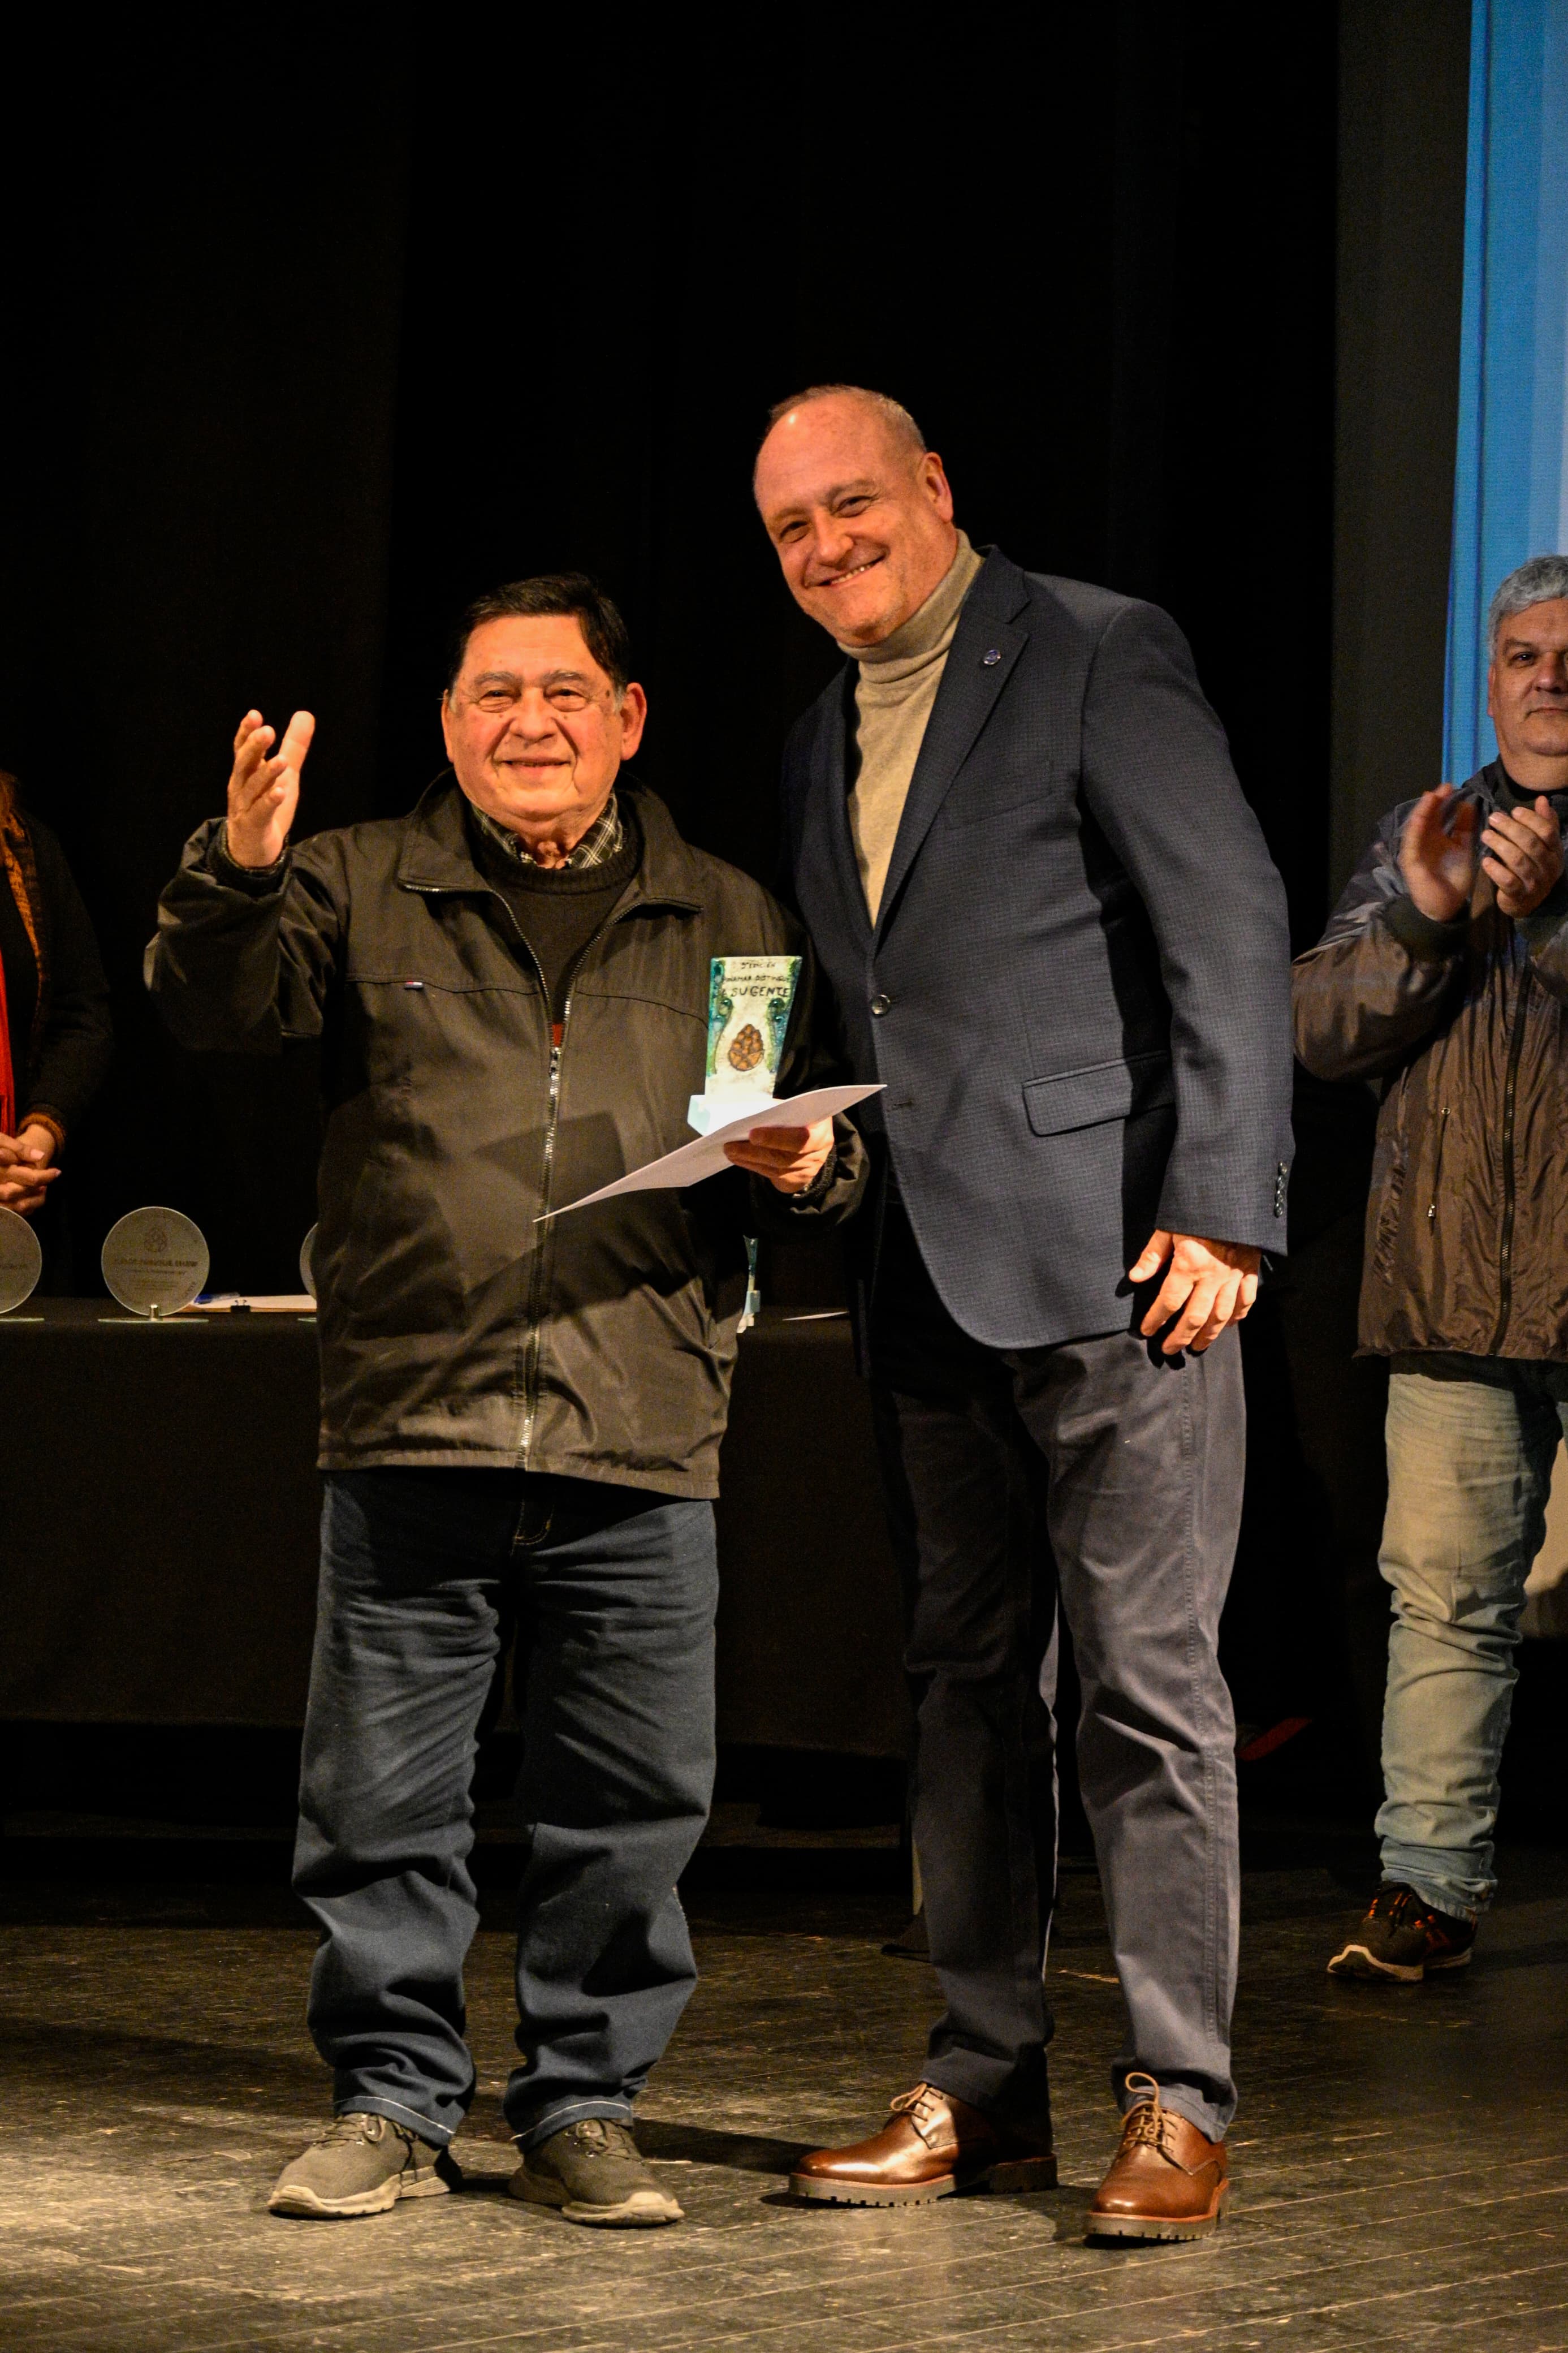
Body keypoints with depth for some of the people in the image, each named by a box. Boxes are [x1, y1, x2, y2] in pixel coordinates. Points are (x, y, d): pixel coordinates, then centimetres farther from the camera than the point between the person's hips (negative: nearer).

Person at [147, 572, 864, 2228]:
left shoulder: (727, 924, 14)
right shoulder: (362, 890, 9)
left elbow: (806, 1138, 20)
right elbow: (217, 1011, -5)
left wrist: (807, 1170, -3)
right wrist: (238, 871, -24)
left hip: (638, 1447, 1)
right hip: (410, 1427, -1)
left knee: (626, 1807, 4)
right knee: (379, 1795, 3)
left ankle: (583, 2109, 17)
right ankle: (391, 2105, 15)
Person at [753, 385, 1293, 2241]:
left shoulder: (1101, 658, -4)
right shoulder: (822, 744, 19)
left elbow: (1233, 934, -9)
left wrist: (1220, 1210, -15)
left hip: (1114, 1252, -7)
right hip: (928, 1282, 7)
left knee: (1149, 1679, -7)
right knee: (967, 1681, 10)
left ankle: (1176, 2102, -2)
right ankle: (982, 2088, 16)